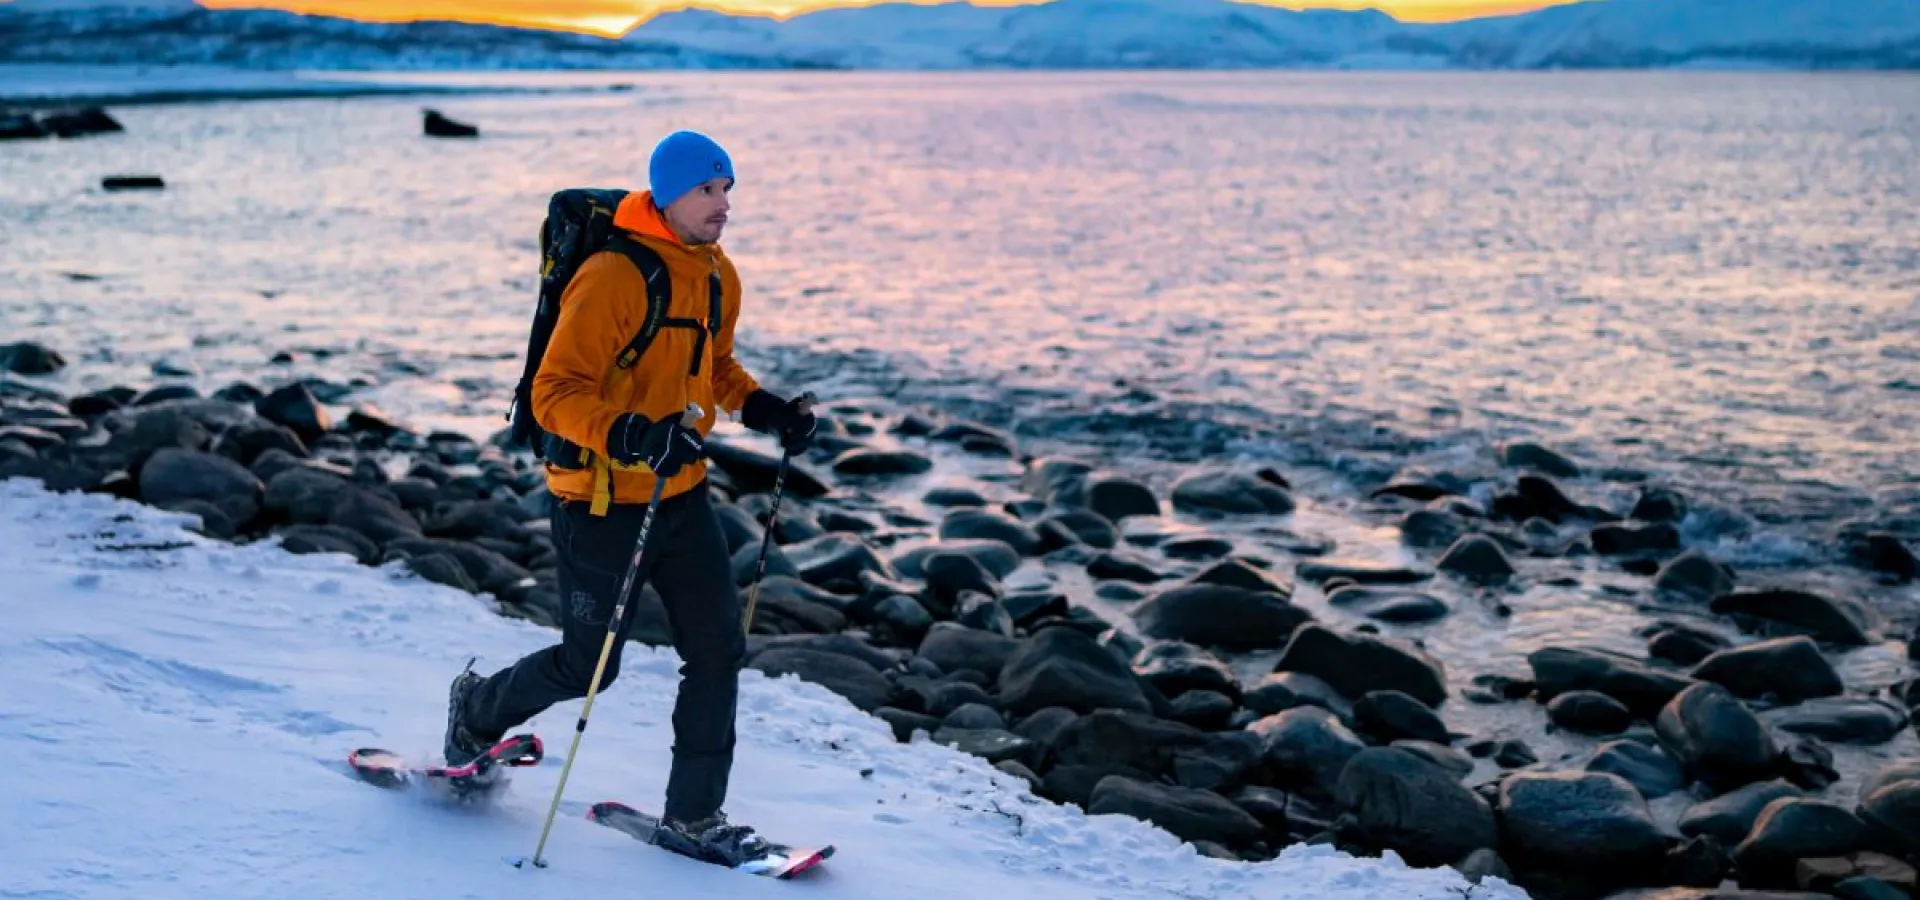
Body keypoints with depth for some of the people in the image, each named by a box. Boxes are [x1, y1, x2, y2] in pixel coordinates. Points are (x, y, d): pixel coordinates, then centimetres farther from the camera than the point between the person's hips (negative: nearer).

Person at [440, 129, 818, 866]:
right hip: (603, 501, -7)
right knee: (588, 664, 6)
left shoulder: (718, 275, 4)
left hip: (682, 493, 7)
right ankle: (479, 708, 37)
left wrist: (763, 408, 4)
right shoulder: (612, 278, -21)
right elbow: (555, 394, -23)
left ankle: (693, 817, 13)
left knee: (719, 650, 1)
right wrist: (630, 434, -39)